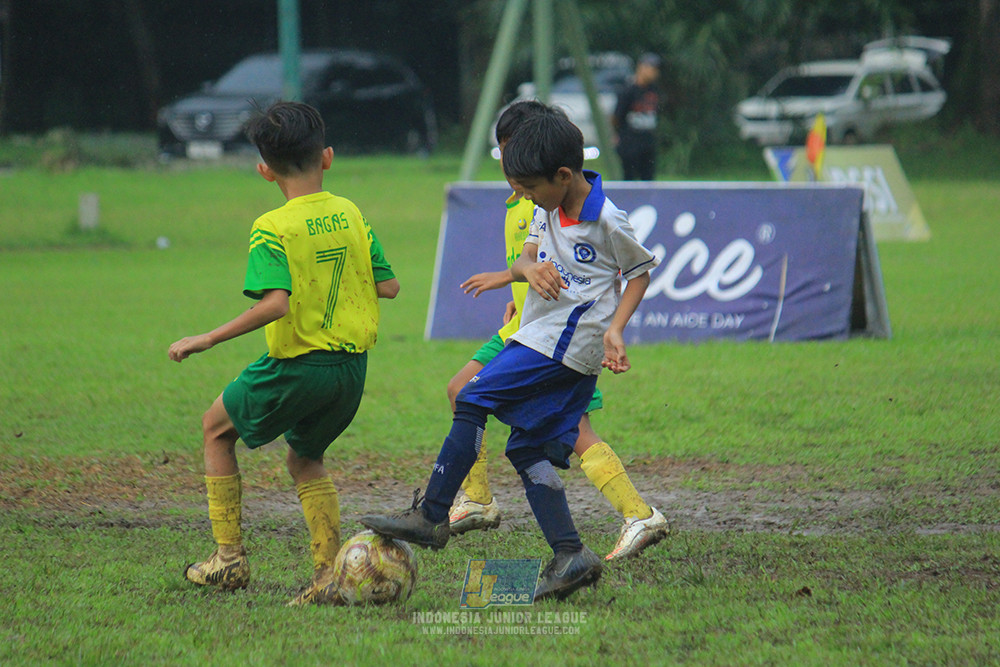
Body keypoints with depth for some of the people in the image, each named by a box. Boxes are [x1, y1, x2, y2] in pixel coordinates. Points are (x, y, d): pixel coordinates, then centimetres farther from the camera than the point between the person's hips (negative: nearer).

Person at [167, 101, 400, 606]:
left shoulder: (273, 229, -14)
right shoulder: (351, 215, 3)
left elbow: (276, 303, -25)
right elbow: (389, 286, 4)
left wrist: (206, 340, -19)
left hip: (298, 365, -5)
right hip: (352, 365, 5)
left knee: (217, 427, 19)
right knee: (304, 458, 25)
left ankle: (229, 555, 16)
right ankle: (329, 573, 9)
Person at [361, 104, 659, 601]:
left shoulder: (607, 221, -11)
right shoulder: (548, 209, 10)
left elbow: (641, 271, 0)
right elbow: (524, 259, 8)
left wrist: (615, 330, -10)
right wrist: (529, 269, -17)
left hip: (567, 340, -9)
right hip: (542, 333, 9)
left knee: (472, 400, -13)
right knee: (527, 450, 4)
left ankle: (431, 516, -11)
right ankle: (570, 555, 2)